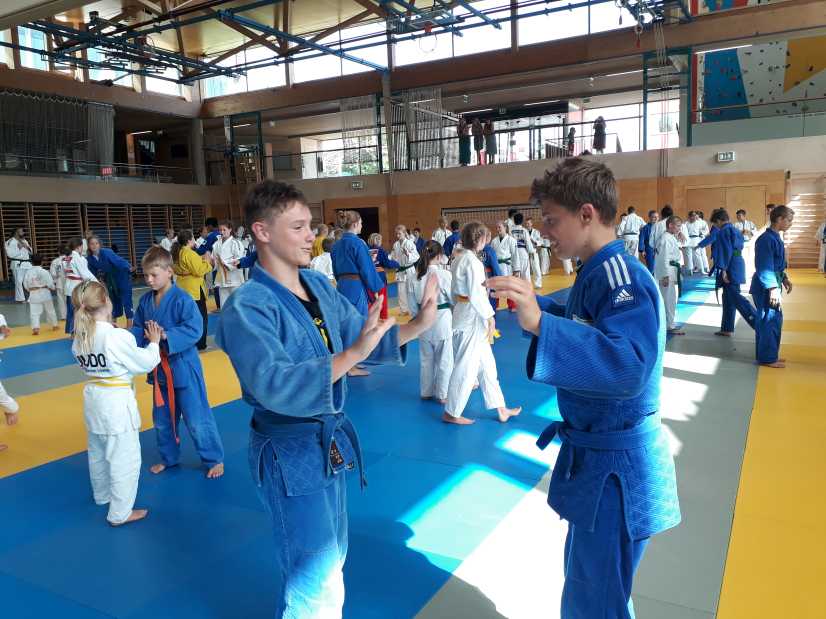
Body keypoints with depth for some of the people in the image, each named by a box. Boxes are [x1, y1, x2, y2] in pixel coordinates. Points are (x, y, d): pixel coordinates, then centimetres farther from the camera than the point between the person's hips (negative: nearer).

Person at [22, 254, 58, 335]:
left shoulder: (28, 272, -6)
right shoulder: (45, 272, -12)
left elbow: (25, 284, 0)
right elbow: (50, 283, -10)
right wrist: (53, 288, 12)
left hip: (34, 295, 0)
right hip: (45, 294, 0)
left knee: (34, 313, 0)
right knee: (50, 310, 17)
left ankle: (35, 328, -14)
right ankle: (54, 325, 30)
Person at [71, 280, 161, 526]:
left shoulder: (79, 339, -1)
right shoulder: (119, 337, -23)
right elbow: (145, 363, -13)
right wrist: (154, 342, 4)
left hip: (93, 399, 8)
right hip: (117, 402, -8)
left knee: (98, 453, 26)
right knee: (125, 459, 4)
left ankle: (103, 495, 47)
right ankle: (120, 513, 13)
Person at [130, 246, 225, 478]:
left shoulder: (182, 299, -18)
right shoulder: (145, 301, 2)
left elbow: (194, 330, -23)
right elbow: (139, 329, 7)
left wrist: (166, 335, -31)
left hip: (183, 367, -7)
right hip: (159, 369, 7)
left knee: (197, 418, 1)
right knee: (161, 419, 21)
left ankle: (214, 459, 18)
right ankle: (169, 458, 40)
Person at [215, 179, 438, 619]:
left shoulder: (319, 286, 2)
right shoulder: (247, 308, -21)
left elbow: (364, 338, 6)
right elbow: (276, 388, -32)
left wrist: (418, 325, -10)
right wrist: (353, 353, -40)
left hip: (331, 441, 8)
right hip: (289, 453, -7)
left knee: (331, 557, 26)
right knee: (312, 580, 6)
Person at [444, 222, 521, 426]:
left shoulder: (459, 259, 10)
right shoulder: (472, 261, -19)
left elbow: (453, 292, 15)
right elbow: (476, 294, -22)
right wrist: (490, 316, -13)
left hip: (462, 314, 10)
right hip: (472, 317, -10)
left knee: (486, 363, 15)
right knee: (466, 366, 1)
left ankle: (500, 409, 25)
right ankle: (451, 413, 13)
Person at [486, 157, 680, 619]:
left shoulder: (620, 277, -24)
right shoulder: (603, 273, 7)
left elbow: (628, 366, -39)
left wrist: (540, 323, -47)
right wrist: (534, 304, 12)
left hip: (615, 464, -10)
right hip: (598, 451, 10)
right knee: (584, 576, 29)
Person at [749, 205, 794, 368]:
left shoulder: (775, 237, 11)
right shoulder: (767, 239, -20)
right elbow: (765, 268, -23)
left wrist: (784, 278, 19)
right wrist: (773, 288, -24)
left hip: (772, 284, 10)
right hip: (766, 287, -10)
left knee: (774, 319, 15)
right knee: (770, 320, -3)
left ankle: (769, 355, 26)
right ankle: (767, 358, 7)